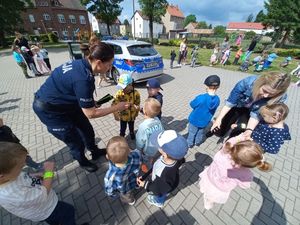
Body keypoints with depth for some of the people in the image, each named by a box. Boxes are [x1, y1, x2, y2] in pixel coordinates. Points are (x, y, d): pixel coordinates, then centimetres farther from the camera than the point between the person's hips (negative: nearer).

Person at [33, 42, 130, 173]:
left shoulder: (82, 64, -10)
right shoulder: (83, 79, -36)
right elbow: (90, 113, -29)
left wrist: (90, 102, -4)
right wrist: (117, 107, -23)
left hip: (66, 102, 8)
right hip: (49, 109, -8)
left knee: (87, 130, 17)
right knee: (76, 141, 7)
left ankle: (95, 152, 43)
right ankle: (83, 162, 38)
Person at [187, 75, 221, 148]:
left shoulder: (201, 98, -34)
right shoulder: (217, 99, -17)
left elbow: (192, 104, -16)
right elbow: (212, 110, -1)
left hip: (194, 120, -4)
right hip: (205, 121, 4)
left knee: (192, 132, 21)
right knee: (201, 132, 30)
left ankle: (190, 143, 40)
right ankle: (198, 142, 51)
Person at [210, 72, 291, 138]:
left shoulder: (279, 97, -30)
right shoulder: (247, 82, -36)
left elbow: (256, 114, -25)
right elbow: (230, 102, -26)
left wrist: (249, 131, -38)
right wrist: (219, 119, -27)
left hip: (250, 112, 1)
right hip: (237, 106, -1)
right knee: (219, 132, 9)